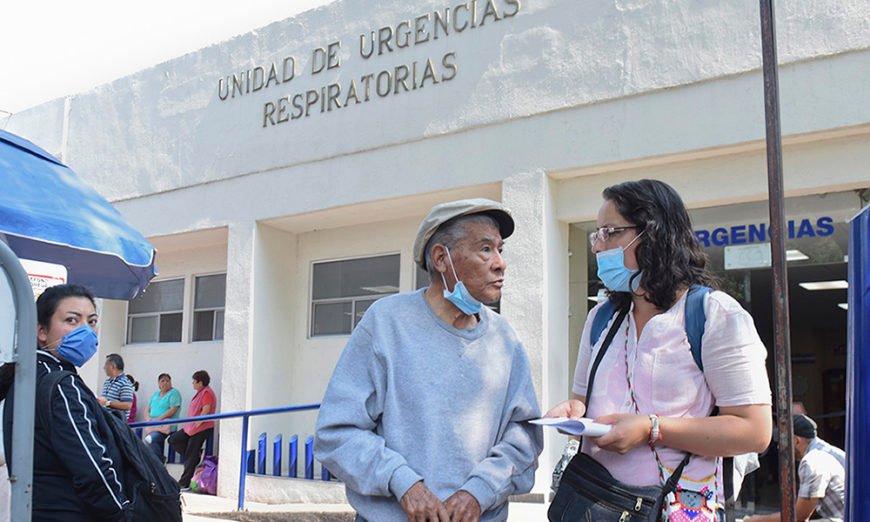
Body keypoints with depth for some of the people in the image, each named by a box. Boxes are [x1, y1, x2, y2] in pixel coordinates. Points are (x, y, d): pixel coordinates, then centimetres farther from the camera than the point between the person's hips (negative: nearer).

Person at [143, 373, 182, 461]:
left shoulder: (174, 393, 1)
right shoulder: (156, 394, 23)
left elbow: (173, 410, -11)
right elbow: (147, 409, 21)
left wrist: (158, 419, -17)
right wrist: (148, 418, -2)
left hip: (165, 426, -7)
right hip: (152, 426, 7)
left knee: (151, 439, -29)